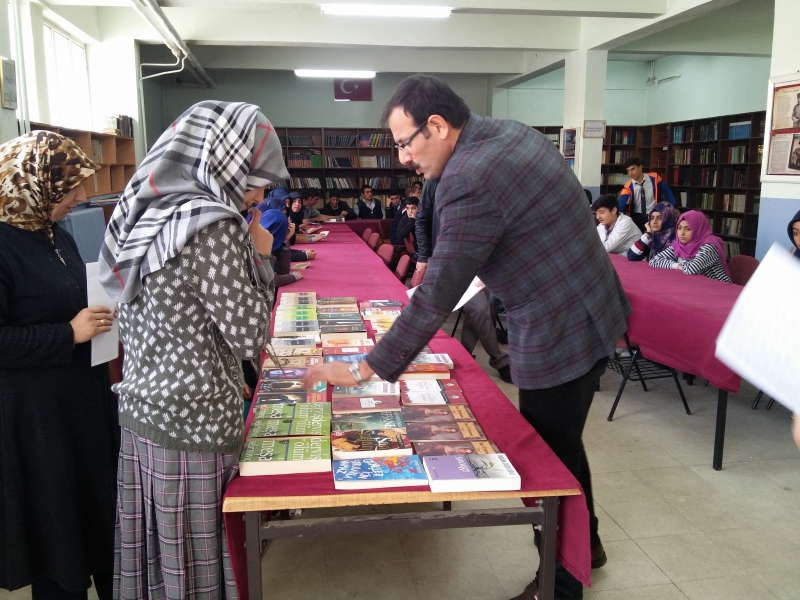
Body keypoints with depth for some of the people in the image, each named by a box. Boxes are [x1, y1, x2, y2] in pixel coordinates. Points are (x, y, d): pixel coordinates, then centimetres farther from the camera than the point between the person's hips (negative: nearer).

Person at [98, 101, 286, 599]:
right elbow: (250, 336, -16)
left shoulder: (150, 211, 6)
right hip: (191, 427, -8)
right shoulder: (212, 225, -20)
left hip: (142, 412, 8)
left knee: (156, 550, 21)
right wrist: (260, 257, -5)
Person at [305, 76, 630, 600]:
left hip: (559, 338, -10)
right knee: (563, 444, 25)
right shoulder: (515, 131, 4)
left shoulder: (469, 182, -26)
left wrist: (365, 370, -21)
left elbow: (435, 298, -26)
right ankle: (585, 543, 47)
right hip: (595, 315, 10)